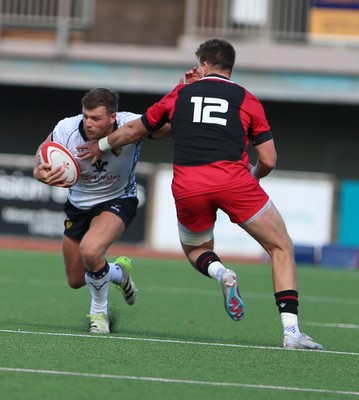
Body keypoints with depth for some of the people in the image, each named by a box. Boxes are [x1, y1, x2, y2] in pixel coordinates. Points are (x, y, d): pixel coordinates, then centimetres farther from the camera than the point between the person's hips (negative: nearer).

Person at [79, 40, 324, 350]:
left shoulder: (181, 93, 22)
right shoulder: (247, 100, 15)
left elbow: (133, 131, 34)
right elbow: (268, 161, 10)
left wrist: (101, 146, 52)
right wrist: (252, 176, 33)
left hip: (187, 187, 2)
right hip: (233, 179, -2)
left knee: (195, 250, 28)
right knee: (281, 247, 11)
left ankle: (218, 271, -9)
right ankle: (291, 330, -5)